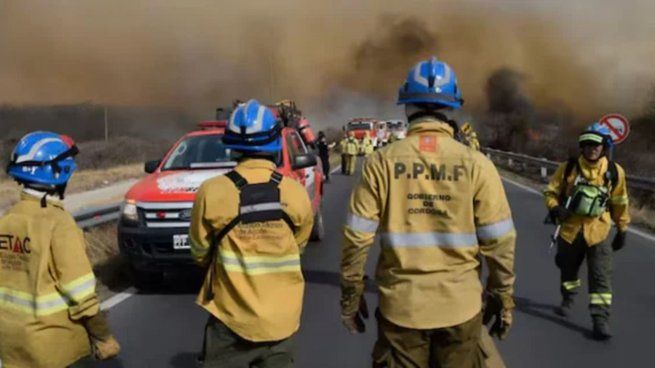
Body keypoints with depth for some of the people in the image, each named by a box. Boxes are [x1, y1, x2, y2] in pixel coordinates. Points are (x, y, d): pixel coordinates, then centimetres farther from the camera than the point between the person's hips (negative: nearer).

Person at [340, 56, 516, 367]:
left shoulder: (382, 162, -8)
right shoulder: (476, 165, -7)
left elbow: (357, 237, -7)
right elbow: (499, 242, -5)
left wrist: (351, 296, 6)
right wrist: (503, 298, 9)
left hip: (400, 306, 0)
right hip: (460, 306, 1)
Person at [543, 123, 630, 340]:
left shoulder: (615, 172, -4)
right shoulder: (569, 168, -5)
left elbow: (620, 203, 8)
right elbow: (551, 192, 2)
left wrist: (622, 229, 12)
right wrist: (555, 208, -18)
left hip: (598, 232, -1)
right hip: (570, 229, 2)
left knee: (601, 277, -8)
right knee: (568, 269, 20)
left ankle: (600, 319, -3)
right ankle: (568, 300, 46)